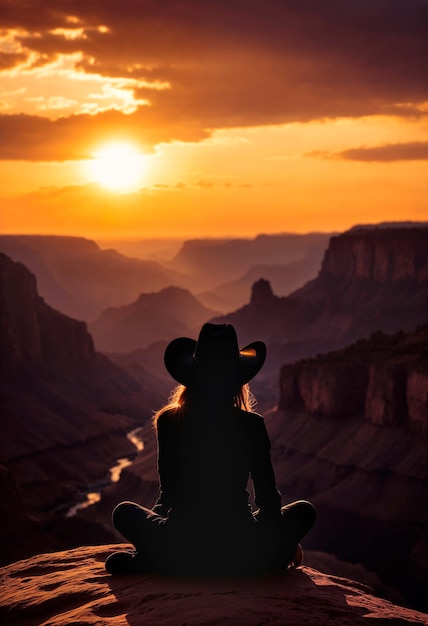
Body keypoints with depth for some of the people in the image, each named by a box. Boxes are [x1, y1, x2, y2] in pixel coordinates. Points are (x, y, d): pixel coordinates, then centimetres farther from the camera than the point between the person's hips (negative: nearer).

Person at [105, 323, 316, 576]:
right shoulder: (252, 426, -4)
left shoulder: (168, 422, -2)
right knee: (305, 510, 24)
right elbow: (267, 496, 4)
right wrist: (287, 544, 23)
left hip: (181, 551, 2)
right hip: (241, 555, -1)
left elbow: (168, 490, 9)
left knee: (124, 512, 30)